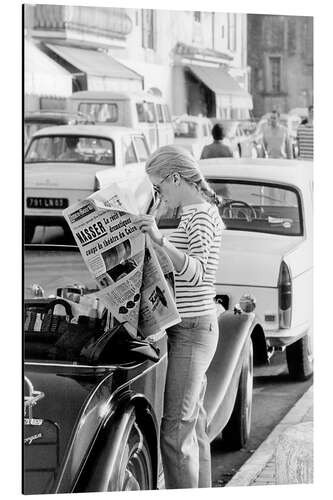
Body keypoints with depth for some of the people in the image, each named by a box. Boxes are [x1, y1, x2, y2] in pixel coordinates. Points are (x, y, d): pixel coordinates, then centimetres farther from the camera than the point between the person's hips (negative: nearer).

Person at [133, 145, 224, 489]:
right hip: (193, 328, 10)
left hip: (192, 329, -10)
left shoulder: (199, 215, -14)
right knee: (193, 426, 14)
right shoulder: (200, 211, 17)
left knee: (174, 432, -10)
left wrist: (160, 240, -39)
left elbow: (196, 273, -28)